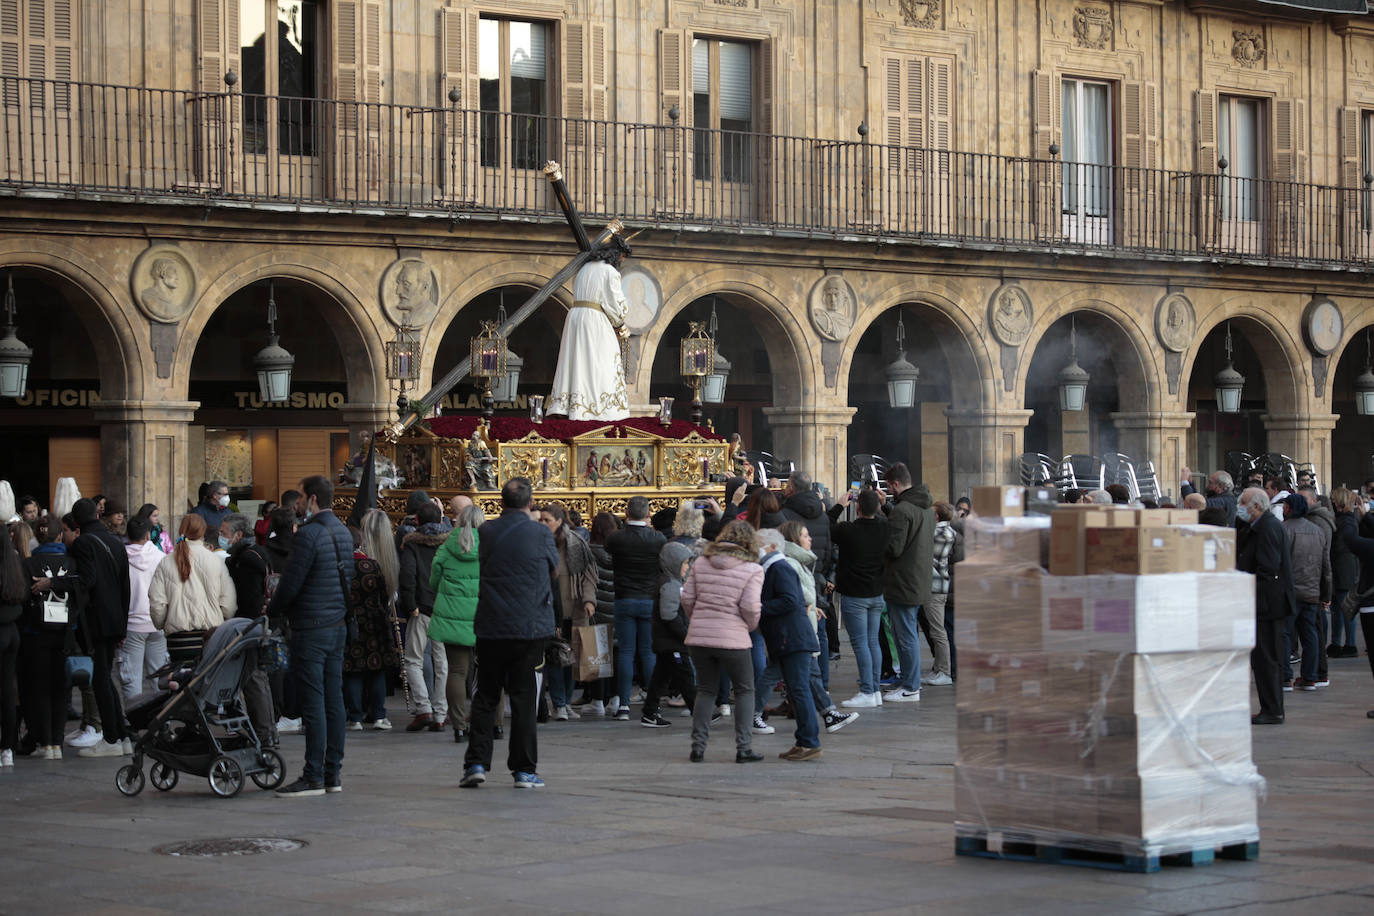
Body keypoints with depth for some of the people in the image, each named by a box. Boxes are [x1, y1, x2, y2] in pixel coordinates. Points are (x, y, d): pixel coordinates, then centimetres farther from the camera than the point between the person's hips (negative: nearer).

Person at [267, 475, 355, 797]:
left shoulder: (308, 534, -16)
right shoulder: (343, 532, 12)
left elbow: (291, 583, -16)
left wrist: (272, 611, 1)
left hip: (311, 627, -9)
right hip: (338, 625, 9)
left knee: (312, 703, -7)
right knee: (333, 700, 10)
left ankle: (313, 777, -7)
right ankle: (333, 773, 13)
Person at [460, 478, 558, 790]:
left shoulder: (486, 531, 0)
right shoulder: (540, 533, -6)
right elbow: (554, 570, 11)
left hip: (490, 627, 2)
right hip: (529, 627, -2)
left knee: (485, 697, 11)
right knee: (523, 699, 3)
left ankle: (476, 763, 2)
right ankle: (524, 770, 4)